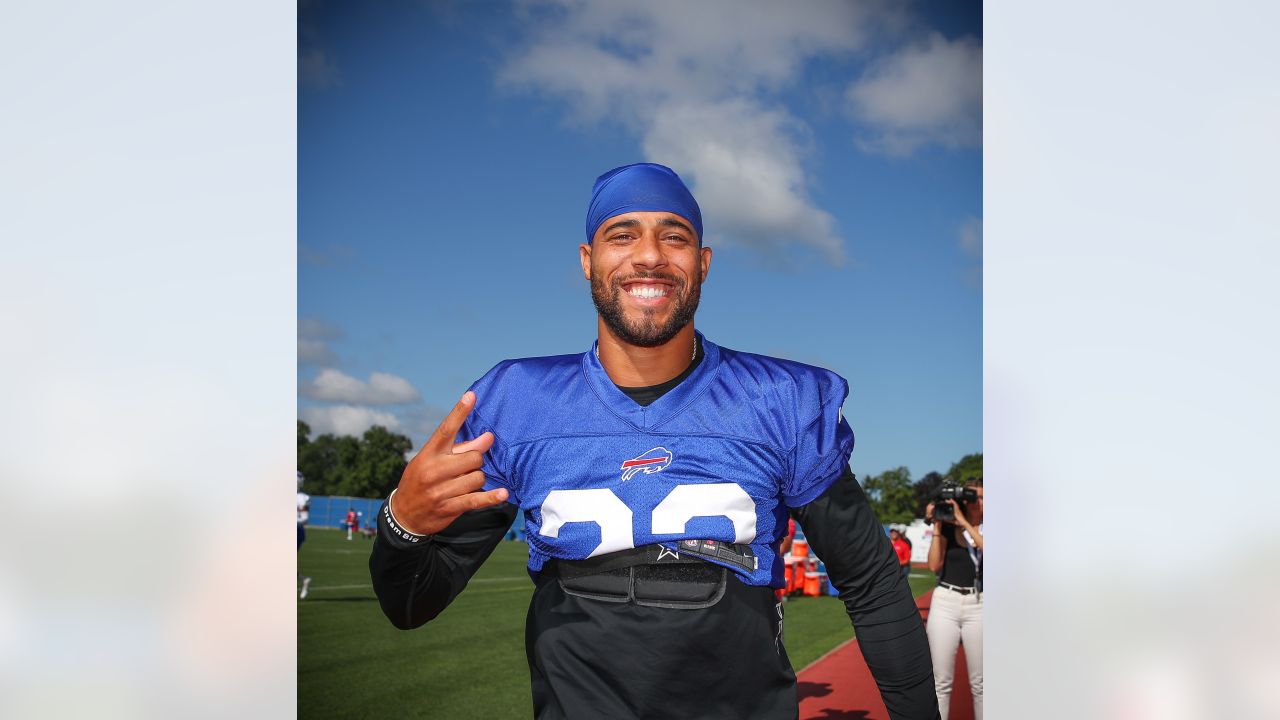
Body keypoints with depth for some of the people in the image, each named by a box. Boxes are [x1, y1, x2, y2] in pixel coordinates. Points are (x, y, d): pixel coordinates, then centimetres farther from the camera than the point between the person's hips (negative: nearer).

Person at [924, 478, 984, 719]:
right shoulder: (948, 528, 6)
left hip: (978, 606, -1)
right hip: (945, 603, 1)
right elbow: (934, 565, -4)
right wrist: (937, 526, -8)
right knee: (941, 682, 0)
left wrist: (964, 522, -19)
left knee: (979, 683, 1)